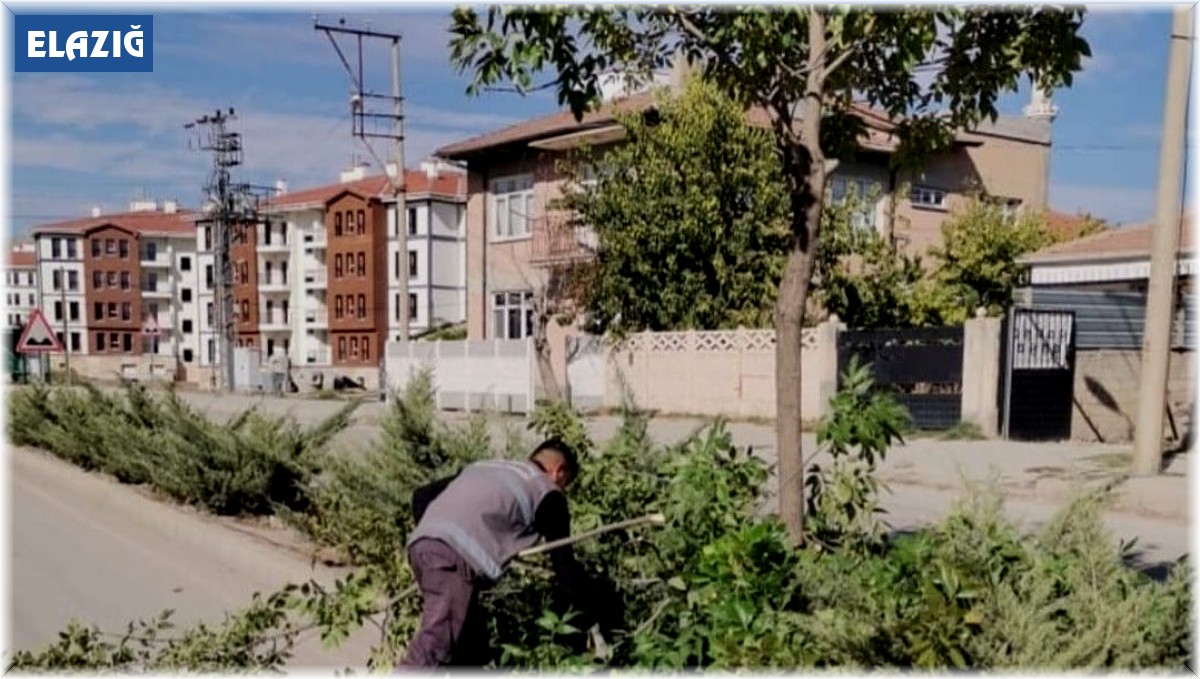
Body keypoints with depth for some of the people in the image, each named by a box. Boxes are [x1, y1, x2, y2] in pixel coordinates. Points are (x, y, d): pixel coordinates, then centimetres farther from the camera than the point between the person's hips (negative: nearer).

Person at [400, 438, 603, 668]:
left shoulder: (483, 467, 33)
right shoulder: (547, 492, 16)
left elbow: (421, 495, 29)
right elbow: (563, 560, 16)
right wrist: (588, 620, 23)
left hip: (421, 544, 8)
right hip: (455, 555, -8)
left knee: (472, 640, 17)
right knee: (433, 648, -15)